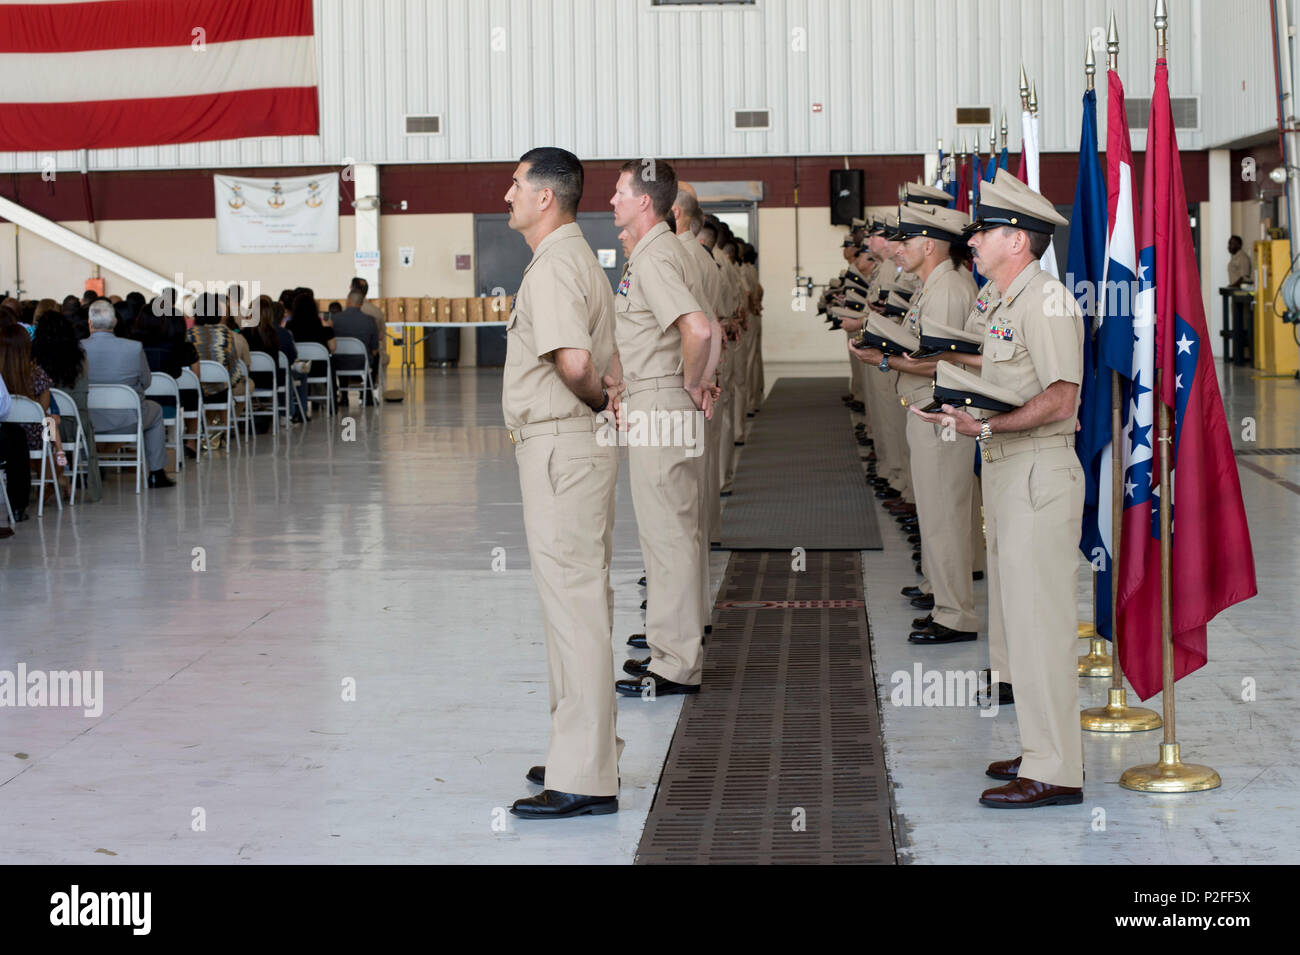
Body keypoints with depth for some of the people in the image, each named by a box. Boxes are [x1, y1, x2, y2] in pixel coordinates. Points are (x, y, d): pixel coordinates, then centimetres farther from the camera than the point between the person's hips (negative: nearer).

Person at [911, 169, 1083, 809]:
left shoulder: (1046, 300, -13)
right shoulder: (1007, 306, 19)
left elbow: (1059, 401, -20)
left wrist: (985, 427, -25)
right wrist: (954, 408, 13)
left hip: (1038, 473, -11)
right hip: (1006, 473, 11)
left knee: (1040, 622, -8)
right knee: (1020, 623, 14)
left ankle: (1055, 772, -4)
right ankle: (1043, 750, 23)